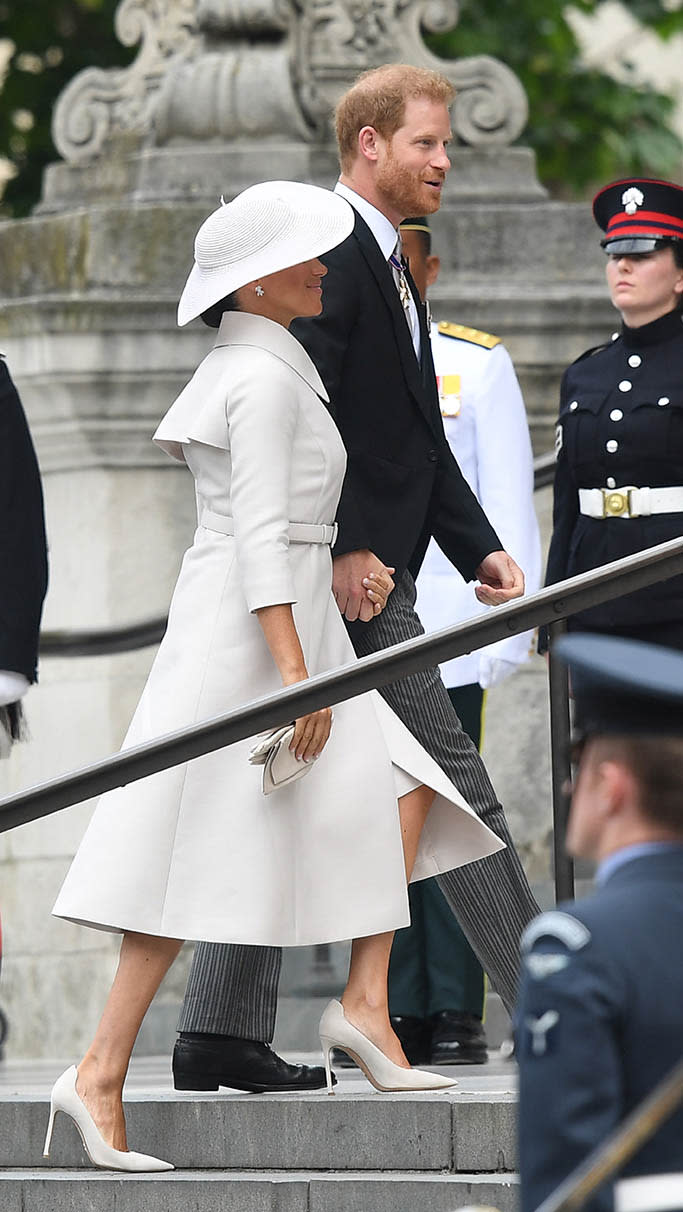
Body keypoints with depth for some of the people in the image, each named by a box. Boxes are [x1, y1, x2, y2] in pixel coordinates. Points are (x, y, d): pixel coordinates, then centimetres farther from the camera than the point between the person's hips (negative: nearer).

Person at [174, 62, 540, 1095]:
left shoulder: (388, 266, 21)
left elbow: (419, 441, 23)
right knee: (453, 787, -7)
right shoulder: (329, 253, -11)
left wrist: (479, 549, 13)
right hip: (349, 583, -10)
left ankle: (219, 1038, 9)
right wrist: (346, 548, -22)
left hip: (363, 578, 10)